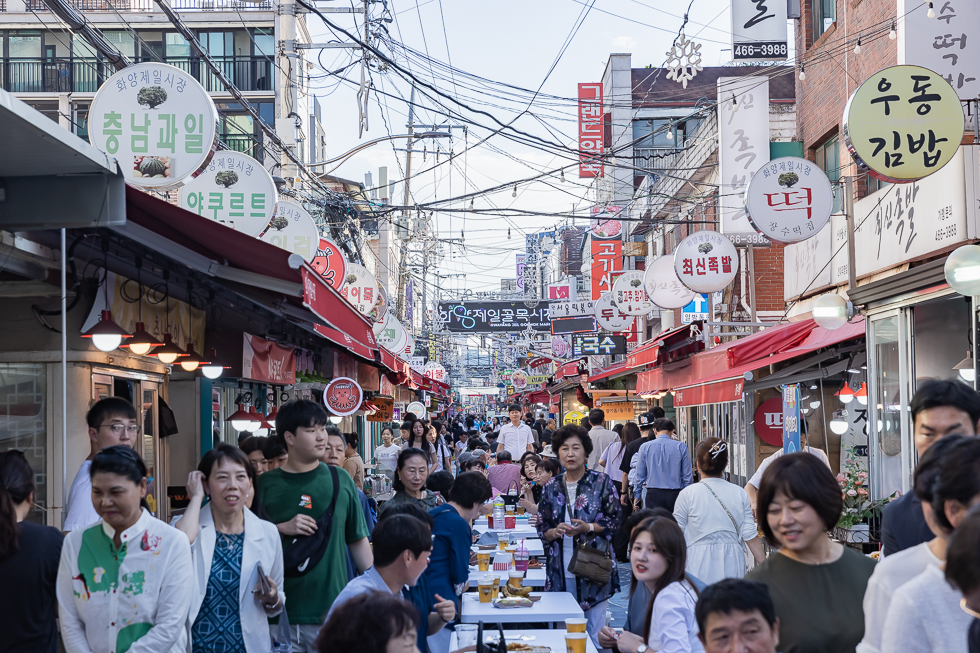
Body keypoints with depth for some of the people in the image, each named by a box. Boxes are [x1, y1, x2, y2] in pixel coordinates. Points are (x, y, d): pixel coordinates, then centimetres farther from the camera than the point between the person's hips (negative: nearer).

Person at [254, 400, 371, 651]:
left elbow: (358, 539, 10)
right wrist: (281, 529, -12)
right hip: (280, 612, -1)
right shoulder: (266, 485, 1)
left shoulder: (340, 480, 5)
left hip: (332, 609, 1)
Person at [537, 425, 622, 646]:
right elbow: (542, 528, 10)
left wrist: (588, 528, -17)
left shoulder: (601, 482, -2)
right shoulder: (551, 487, 7)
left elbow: (614, 520, -2)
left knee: (595, 634, 0)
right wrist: (555, 532, -11)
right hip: (561, 569, 3)